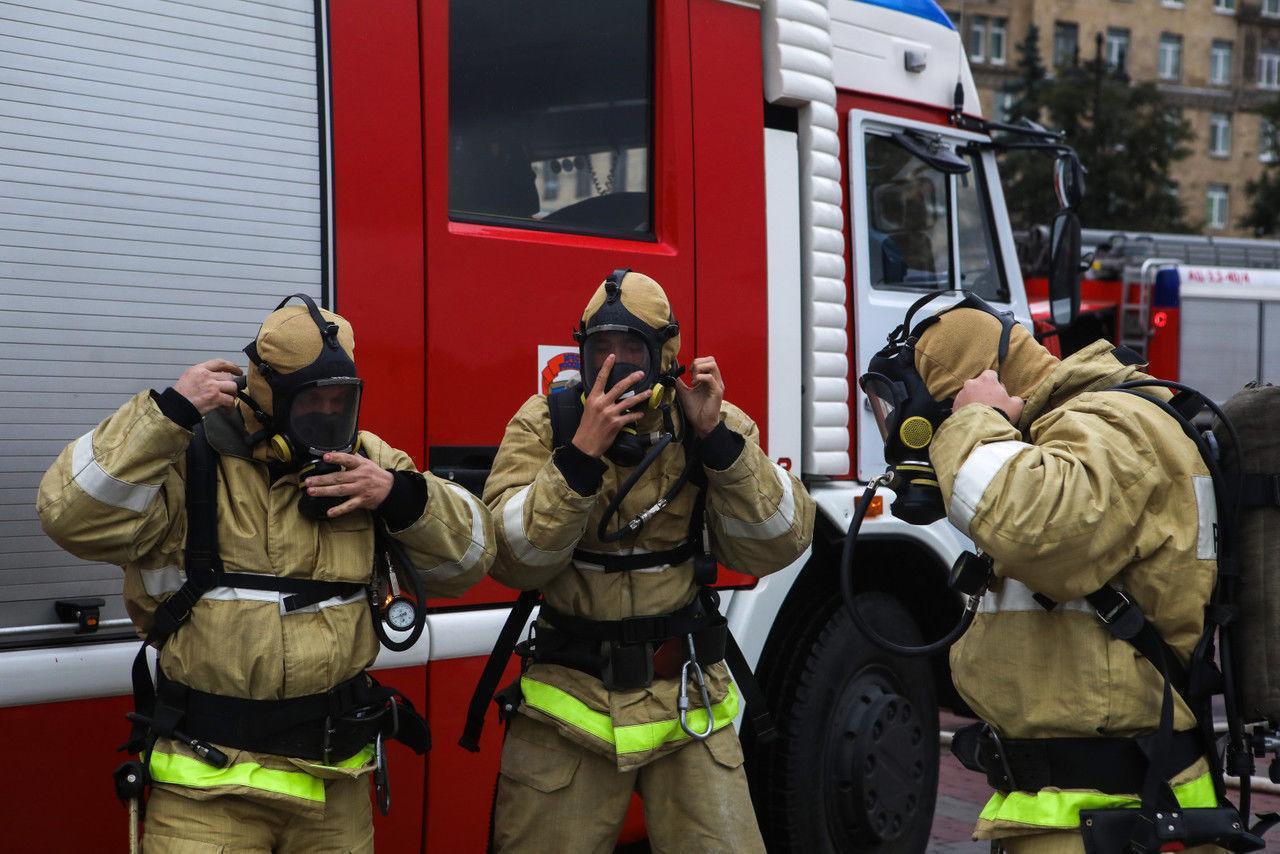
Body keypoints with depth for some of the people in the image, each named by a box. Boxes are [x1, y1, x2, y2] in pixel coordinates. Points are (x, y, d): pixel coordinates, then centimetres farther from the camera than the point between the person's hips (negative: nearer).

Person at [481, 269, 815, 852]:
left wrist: (717, 439, -21)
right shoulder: (544, 421, -4)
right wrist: (580, 454, -26)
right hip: (570, 696, 0)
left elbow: (775, 545, -11)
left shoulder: (706, 418, -1)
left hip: (686, 695, 1)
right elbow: (513, 558, -16)